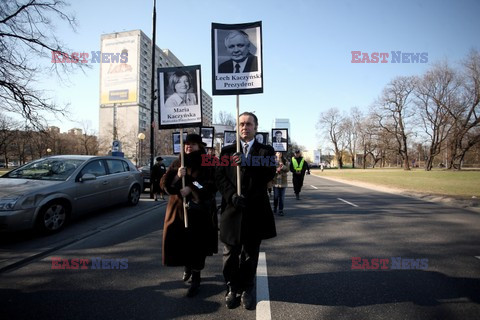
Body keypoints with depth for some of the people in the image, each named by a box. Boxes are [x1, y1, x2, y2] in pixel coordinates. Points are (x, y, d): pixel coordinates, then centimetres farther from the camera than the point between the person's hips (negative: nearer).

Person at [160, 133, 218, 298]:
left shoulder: (208, 165, 0)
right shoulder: (177, 164, 10)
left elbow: (212, 186, -11)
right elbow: (164, 184, 5)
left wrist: (191, 189, -18)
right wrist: (177, 176, -14)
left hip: (200, 211, -3)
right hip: (178, 209, 4)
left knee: (197, 245, -1)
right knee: (177, 241, 5)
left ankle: (195, 279, 16)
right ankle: (187, 266, 36)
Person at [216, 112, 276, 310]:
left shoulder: (266, 151, 4)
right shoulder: (227, 150, 7)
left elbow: (269, 174, -12)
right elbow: (220, 177, 0)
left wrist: (245, 165, -23)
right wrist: (232, 196, -16)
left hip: (255, 210, 0)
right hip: (232, 209, 1)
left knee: (250, 253, 13)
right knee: (230, 253, 11)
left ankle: (246, 290, 30)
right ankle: (232, 289, 30)